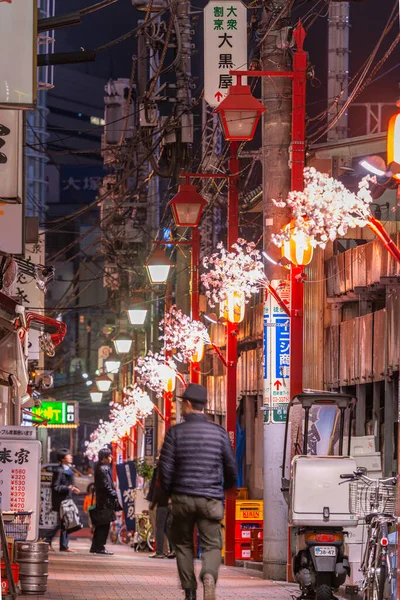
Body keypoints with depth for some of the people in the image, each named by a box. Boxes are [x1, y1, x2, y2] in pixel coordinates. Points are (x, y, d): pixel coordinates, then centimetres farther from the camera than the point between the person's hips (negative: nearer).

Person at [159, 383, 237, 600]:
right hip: (211, 499, 1)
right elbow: (232, 468, 7)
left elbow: (165, 468, -5)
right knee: (212, 545, 1)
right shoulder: (219, 432, 3)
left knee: (183, 544, 15)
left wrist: (169, 491, 13)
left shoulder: (176, 432, -3)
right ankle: (209, 575, -29)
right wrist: (224, 489, 26)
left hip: (182, 498, 0)